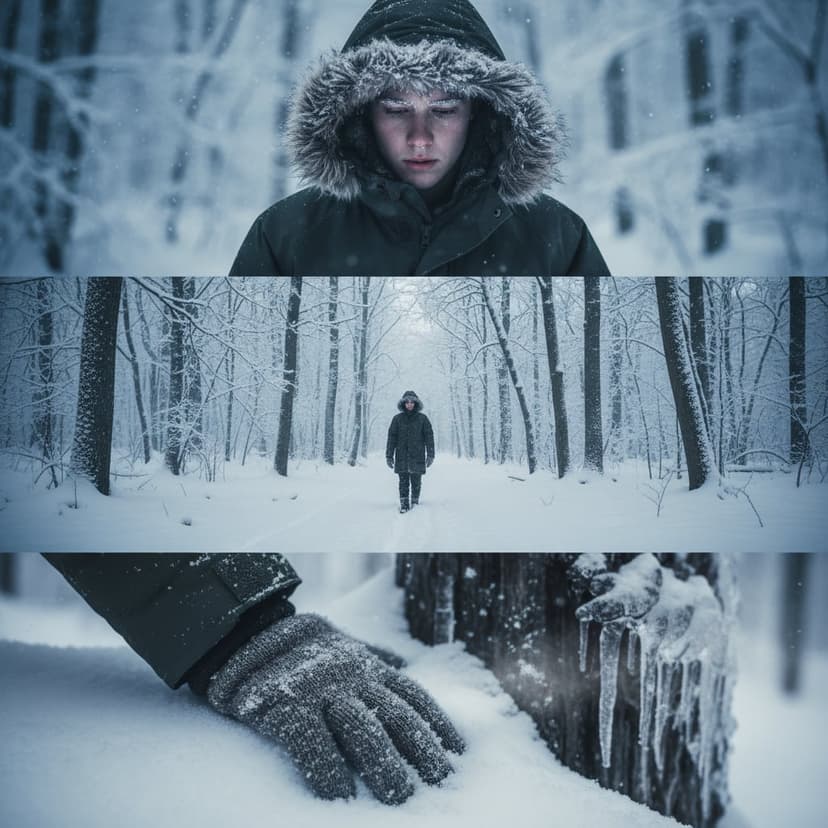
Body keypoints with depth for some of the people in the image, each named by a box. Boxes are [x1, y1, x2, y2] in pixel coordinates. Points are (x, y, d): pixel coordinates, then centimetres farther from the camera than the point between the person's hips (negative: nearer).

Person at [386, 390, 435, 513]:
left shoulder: (422, 419, 4)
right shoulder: (397, 419, 5)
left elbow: (429, 437, 3)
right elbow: (391, 437, 6)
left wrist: (430, 455, -4)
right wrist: (389, 456, 2)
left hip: (417, 457, 0)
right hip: (402, 457, 0)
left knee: (416, 482, 3)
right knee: (403, 482, -1)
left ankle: (415, 503, 16)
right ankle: (404, 505, 1)